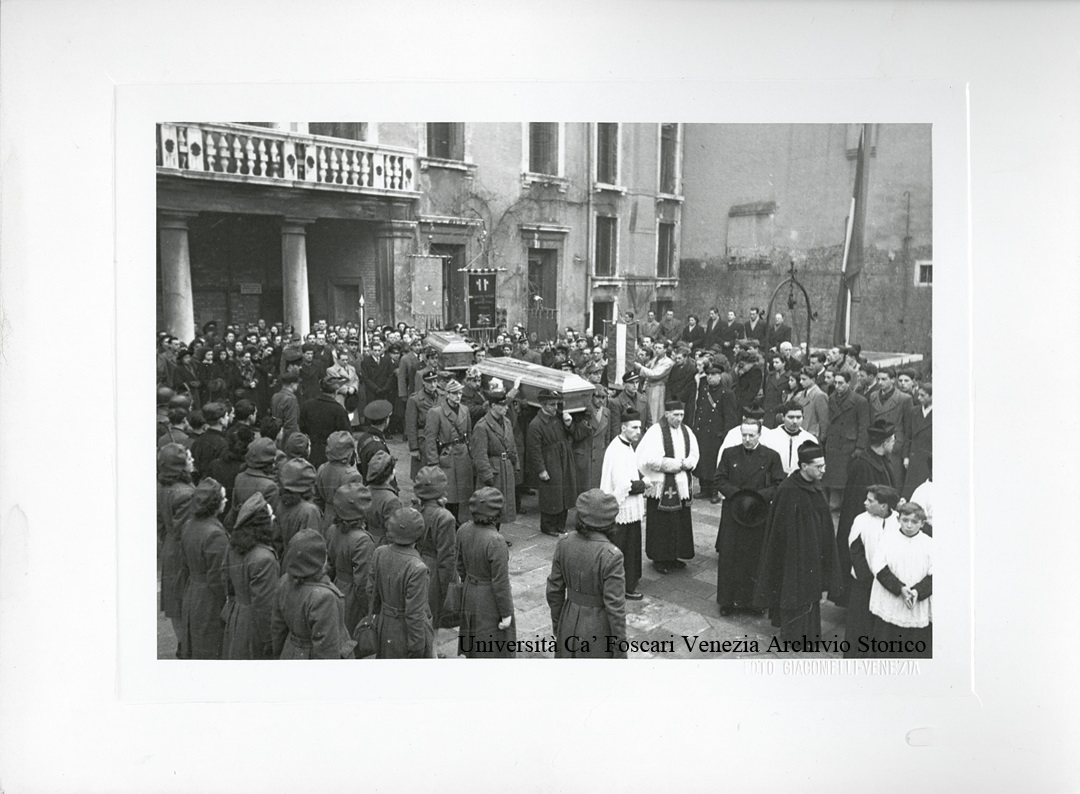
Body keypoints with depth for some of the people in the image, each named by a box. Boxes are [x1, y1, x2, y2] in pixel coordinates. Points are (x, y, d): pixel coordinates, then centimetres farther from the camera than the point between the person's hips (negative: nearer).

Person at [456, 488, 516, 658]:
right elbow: (500, 582, -24)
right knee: (492, 649, 12)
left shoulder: (464, 530, -12)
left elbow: (460, 565, 3)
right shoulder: (495, 542, -32)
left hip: (469, 595, 7)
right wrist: (506, 613, -13)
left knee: (474, 641, 26)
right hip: (491, 600, -7)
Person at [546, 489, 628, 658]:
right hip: (599, 630, -5)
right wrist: (620, 650, -12)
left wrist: (557, 624, 16)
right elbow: (615, 606, -22)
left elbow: (554, 589, 0)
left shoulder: (564, 544, -10)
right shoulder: (611, 556, -26)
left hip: (570, 624, 5)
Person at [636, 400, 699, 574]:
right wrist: (679, 464, -16)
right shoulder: (655, 432, -12)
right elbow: (650, 459, -20)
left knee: (680, 522, 10)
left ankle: (674, 556, 22)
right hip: (661, 486, -6)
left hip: (681, 485, 6)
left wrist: (686, 464, -12)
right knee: (661, 524, 0)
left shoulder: (686, 431, 8)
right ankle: (659, 558, 11)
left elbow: (694, 456, 12)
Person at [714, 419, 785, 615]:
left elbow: (779, 486, -3)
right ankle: (728, 601, 14)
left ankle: (755, 600, 16)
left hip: (759, 516, -1)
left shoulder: (771, 457, -1)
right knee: (729, 559, 4)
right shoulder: (729, 454, 4)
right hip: (732, 514, 1)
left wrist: (758, 496, -17)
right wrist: (737, 494, -13)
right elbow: (720, 480, 3)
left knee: (756, 559, 5)